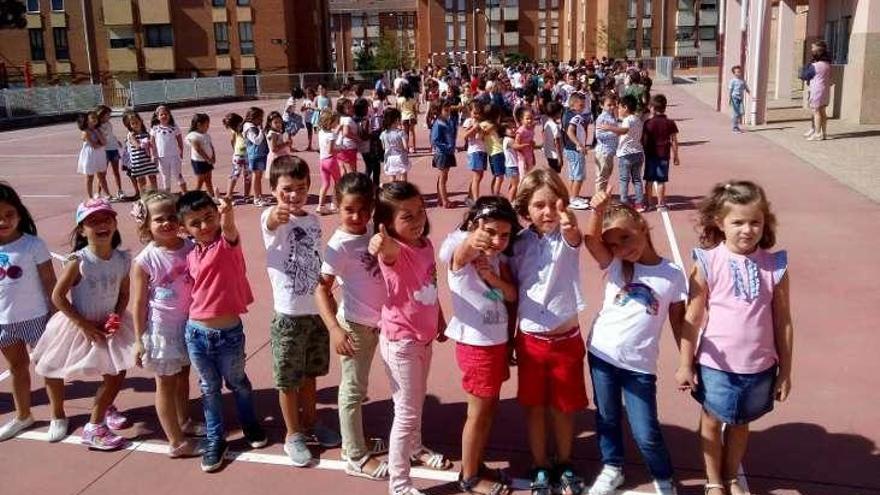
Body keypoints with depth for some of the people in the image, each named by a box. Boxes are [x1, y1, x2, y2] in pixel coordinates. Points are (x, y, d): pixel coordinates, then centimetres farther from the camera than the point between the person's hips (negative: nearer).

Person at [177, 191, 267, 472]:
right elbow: (193, 289, 11)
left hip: (229, 332, -3)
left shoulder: (228, 242, -13)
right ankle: (215, 440, 32)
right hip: (196, 333, 3)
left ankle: (250, 424, 43)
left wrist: (227, 215, -57)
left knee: (237, 382, 18)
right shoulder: (190, 255, 0)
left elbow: (229, 229, -37)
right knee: (209, 388, 16)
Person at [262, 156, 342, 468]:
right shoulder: (274, 219, -15)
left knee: (310, 372, 21)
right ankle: (293, 434, 26)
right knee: (288, 379, 8)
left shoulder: (314, 220, 4)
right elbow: (270, 224, -42)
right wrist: (275, 216, -66)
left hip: (317, 310, 5)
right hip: (289, 314, -5)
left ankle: (310, 422, 39)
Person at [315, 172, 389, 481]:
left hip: (377, 321, 7)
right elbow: (322, 288, -22)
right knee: (354, 390, 6)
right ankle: (357, 458, 20)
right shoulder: (340, 244, -20)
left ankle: (352, 444, 36)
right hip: (355, 325, -7)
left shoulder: (372, 234, 1)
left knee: (357, 387, 20)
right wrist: (334, 328, -29)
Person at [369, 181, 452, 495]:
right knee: (407, 411, 1)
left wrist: (440, 320, 22)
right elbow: (389, 249, -51)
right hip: (400, 341, -7)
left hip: (423, 336, 8)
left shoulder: (425, 244, -1)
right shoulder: (394, 251, -24)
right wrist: (380, 242, -74)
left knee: (416, 402, 27)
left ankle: (415, 449, 50)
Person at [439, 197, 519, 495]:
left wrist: (492, 276, -18)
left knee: (490, 408, 18)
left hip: (496, 340, 7)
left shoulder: (498, 257, 4)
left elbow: (512, 295, 0)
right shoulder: (460, 250, -18)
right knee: (479, 412, 5)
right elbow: (460, 255, -43)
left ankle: (476, 466, 35)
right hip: (476, 344, -7)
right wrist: (472, 242, -66)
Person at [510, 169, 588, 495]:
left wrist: (570, 225, -59)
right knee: (535, 407, 13)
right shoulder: (519, 244, -4)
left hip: (566, 339, -1)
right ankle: (540, 468, 33)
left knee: (564, 407, 13)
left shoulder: (566, 237, -10)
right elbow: (511, 294, 3)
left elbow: (576, 238, -37)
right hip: (530, 340, 1)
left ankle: (564, 465, 36)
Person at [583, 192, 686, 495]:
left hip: (639, 364, -2)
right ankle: (612, 469, 40)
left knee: (646, 432, 3)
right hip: (602, 355, 2)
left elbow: (679, 322, 4)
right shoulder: (614, 265, -2)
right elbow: (591, 240, -21)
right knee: (607, 418, 17)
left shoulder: (672, 274, -3)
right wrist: (598, 210, -39)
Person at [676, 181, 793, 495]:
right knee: (712, 422, 17)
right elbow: (693, 317, -7)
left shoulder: (775, 265, -8)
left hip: (759, 366, 2)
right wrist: (686, 364, -3)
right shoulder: (708, 262, -14)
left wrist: (785, 371, 3)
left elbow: (783, 322, -1)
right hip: (715, 364, -2)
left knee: (740, 423, 21)